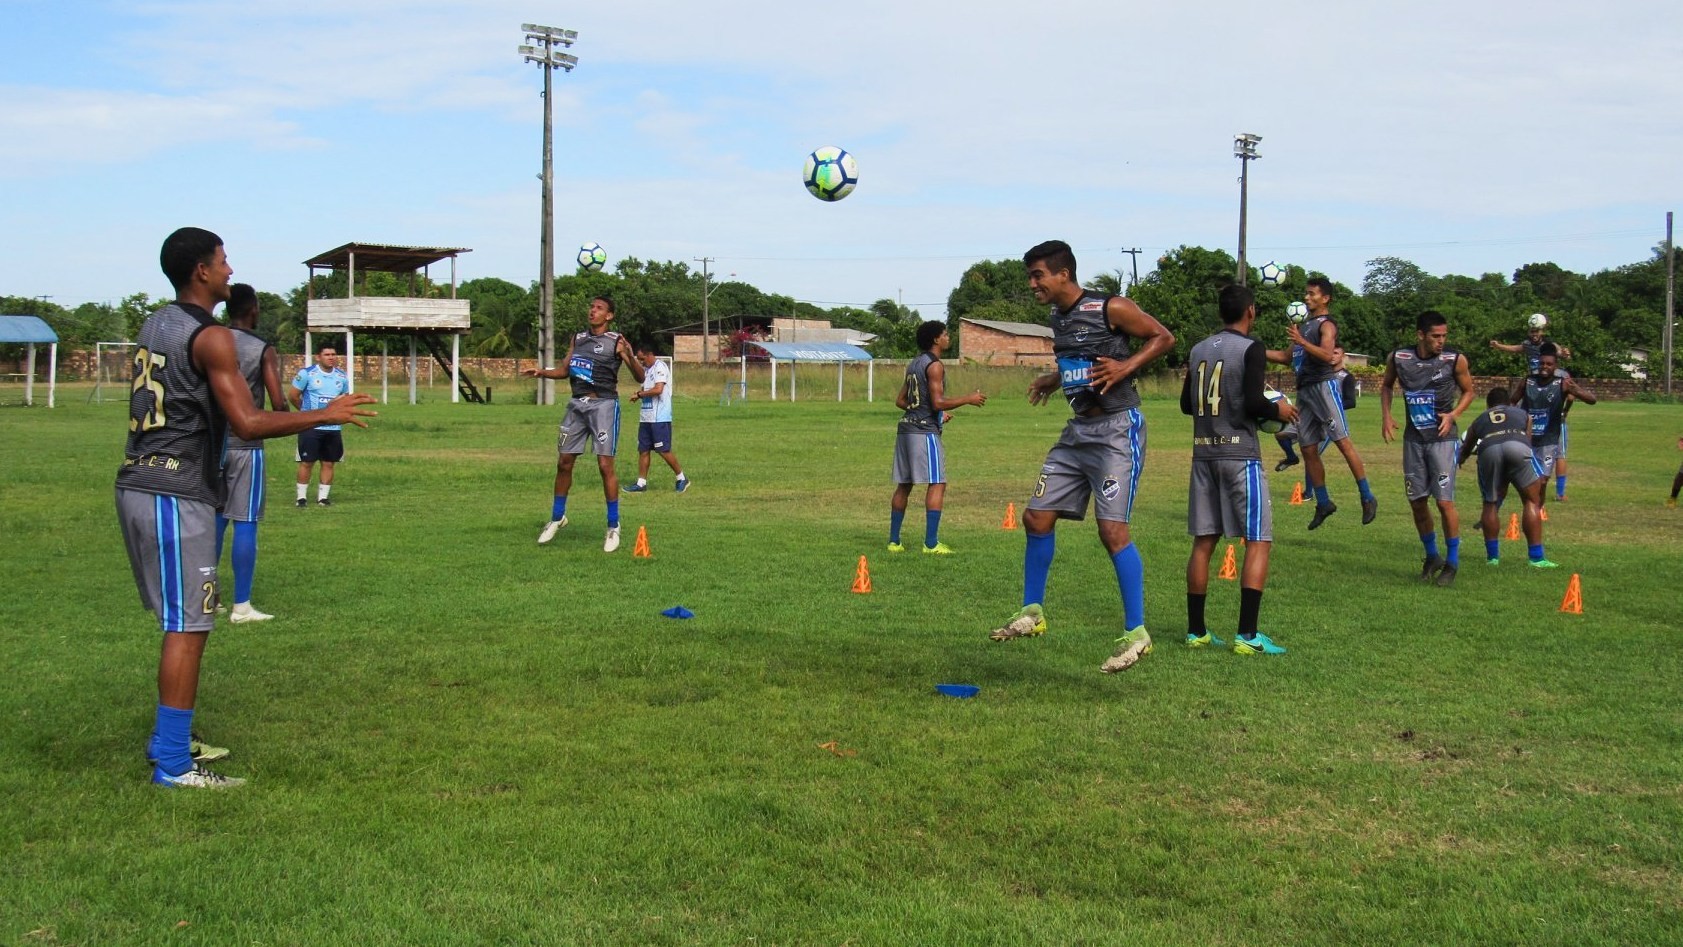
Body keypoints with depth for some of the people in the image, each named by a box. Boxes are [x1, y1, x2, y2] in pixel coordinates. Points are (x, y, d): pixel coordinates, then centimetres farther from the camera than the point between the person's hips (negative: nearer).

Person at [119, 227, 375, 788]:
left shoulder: (155, 326, 14)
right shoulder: (210, 337, -13)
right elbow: (249, 424, -21)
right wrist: (326, 415, -13)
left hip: (136, 486, 9)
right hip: (176, 496, -9)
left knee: (181, 620, 19)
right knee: (188, 627, -4)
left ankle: (168, 738, 27)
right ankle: (173, 765, -1)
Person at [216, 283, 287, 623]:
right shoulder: (263, 350, -8)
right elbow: (278, 405, -13)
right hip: (245, 444, -5)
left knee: (215, 520, 14)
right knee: (245, 523, -1)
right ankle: (241, 607, 0)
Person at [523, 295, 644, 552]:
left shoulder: (617, 342, -4)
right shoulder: (578, 338, 12)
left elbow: (640, 378, -8)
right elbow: (566, 370, 22)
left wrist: (630, 357, -27)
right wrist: (542, 372, 4)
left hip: (604, 404, -5)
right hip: (577, 405, 6)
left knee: (605, 465, -8)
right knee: (564, 462, 9)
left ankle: (613, 527, 2)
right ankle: (557, 517, 27)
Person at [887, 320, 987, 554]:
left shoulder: (913, 364, 17)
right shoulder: (934, 365, -10)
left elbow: (900, 401, 21)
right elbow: (938, 402, -18)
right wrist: (969, 399, -8)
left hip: (906, 428, 9)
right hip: (925, 431, -9)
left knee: (904, 485, 12)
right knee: (937, 484, -6)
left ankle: (894, 540, 15)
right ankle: (931, 543, -11)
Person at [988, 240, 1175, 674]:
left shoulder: (1111, 308, -12)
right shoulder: (1058, 318, 12)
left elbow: (1163, 337, -5)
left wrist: (1125, 367, -17)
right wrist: (1052, 381, 16)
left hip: (1117, 429, -9)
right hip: (1079, 430, 9)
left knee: (1112, 529, -14)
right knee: (1036, 517, 7)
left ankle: (1136, 633, -5)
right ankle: (1032, 613, 21)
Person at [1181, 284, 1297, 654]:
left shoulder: (1198, 350, 11)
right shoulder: (1251, 349, -9)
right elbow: (1254, 403, -18)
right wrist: (1279, 410, 1)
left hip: (1203, 454, 6)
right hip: (1240, 454, -6)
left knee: (1203, 542, 10)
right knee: (1258, 542, -1)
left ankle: (1196, 631, 13)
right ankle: (1247, 635, -7)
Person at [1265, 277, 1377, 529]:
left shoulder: (1326, 325, -5)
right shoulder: (1304, 325, 22)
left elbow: (1327, 356, -21)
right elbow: (1287, 357, 29)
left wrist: (1301, 341, -29)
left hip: (1324, 386, -9)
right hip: (1304, 390, 9)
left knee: (1343, 442, -12)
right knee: (1308, 449, 7)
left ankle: (1367, 498, -8)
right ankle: (1323, 503, 16)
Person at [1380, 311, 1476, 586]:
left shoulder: (1455, 360, -10)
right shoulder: (1398, 358, -4)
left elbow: (1468, 391, 6)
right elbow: (1386, 385, 15)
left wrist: (1453, 414, -11)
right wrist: (1386, 415, 2)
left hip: (1442, 438, -3)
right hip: (1413, 438, 3)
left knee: (1445, 501, -7)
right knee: (1417, 501, 8)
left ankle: (1452, 561, 10)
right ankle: (1432, 556, 27)